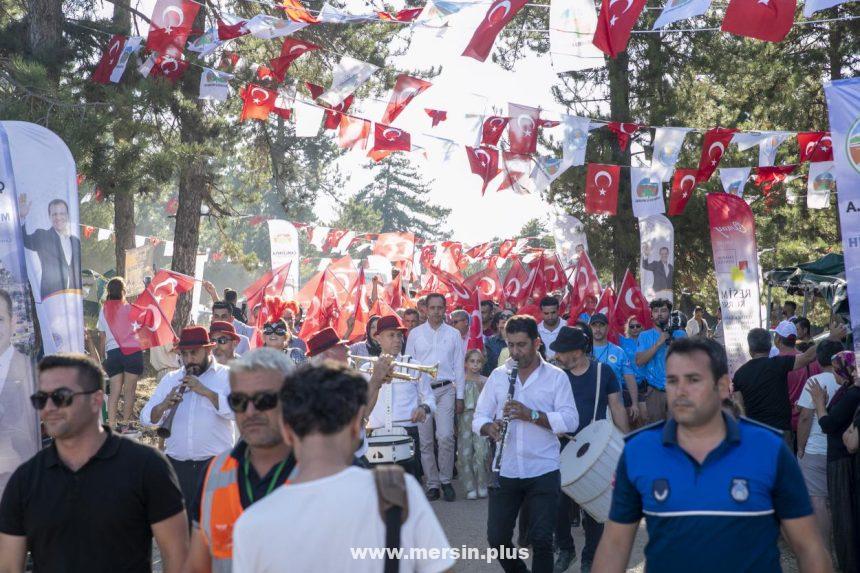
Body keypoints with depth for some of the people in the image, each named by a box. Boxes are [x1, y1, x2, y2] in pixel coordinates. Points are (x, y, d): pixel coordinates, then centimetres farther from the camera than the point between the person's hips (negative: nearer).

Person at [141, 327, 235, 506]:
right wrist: (163, 406, -11)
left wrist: (206, 391, -18)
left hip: (215, 464, -4)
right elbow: (145, 418, 9)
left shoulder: (227, 376, 2)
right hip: (176, 463, 4)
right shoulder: (170, 379, 14)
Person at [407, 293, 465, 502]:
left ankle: (446, 481, 2)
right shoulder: (415, 334, 6)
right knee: (425, 441, 3)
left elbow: (459, 366, 8)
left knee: (445, 436, -13)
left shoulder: (454, 334, 7)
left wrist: (460, 396, 4)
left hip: (445, 389, -1)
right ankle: (432, 484, 11)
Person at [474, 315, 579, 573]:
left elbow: (571, 421, -10)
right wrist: (489, 427, -18)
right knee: (497, 538, 6)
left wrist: (531, 414, -23)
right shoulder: (498, 375, 7)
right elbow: (479, 418, 5)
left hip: (543, 472, -3)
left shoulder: (556, 377, -1)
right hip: (504, 471, 3)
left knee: (541, 540, -3)